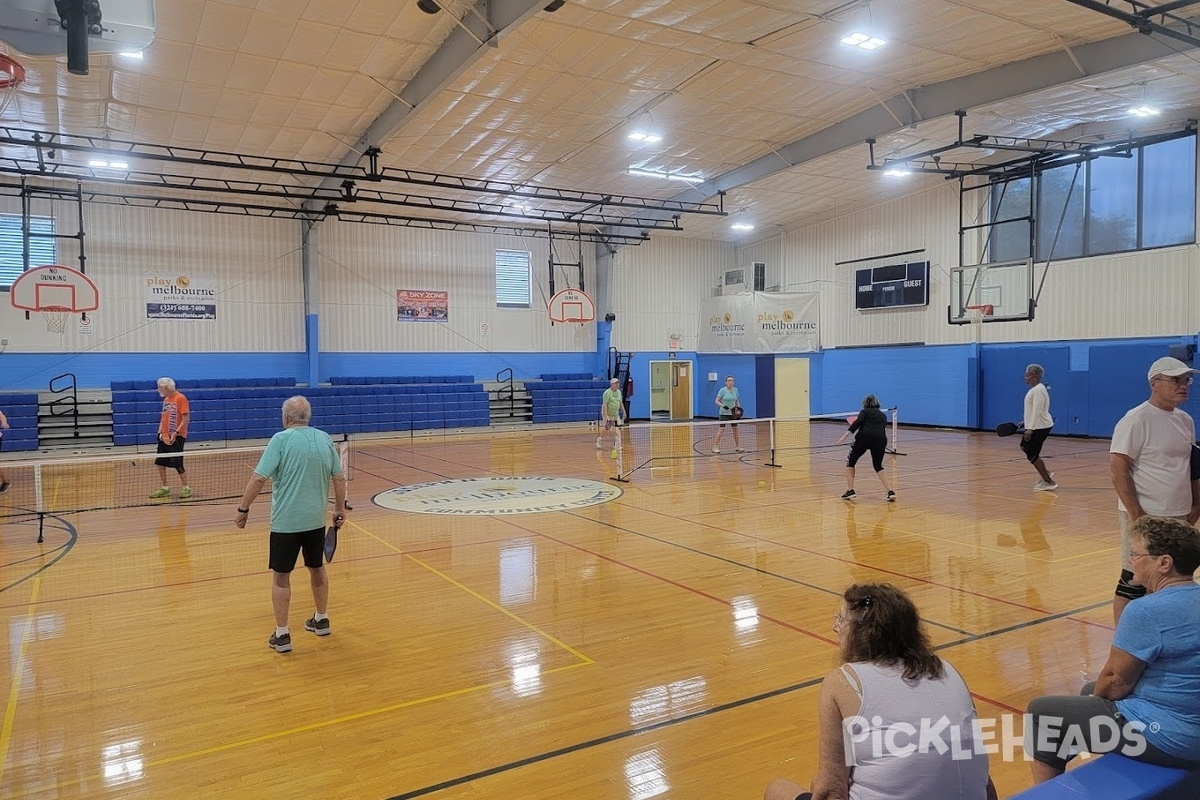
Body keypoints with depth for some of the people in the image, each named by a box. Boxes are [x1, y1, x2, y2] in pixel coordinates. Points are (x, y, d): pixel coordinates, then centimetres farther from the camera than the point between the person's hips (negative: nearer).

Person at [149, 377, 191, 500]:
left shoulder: (180, 398, -11)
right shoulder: (166, 399, 13)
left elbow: (186, 418, -16)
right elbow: (163, 417, 20)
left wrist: (176, 432, -22)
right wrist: (160, 432, 6)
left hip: (177, 437, -8)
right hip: (164, 437, 8)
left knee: (177, 464, -6)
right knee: (160, 463, 7)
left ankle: (186, 488, 6)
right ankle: (165, 488, 18)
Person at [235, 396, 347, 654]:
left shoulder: (281, 439, -11)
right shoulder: (325, 439, 2)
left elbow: (259, 479, -15)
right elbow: (339, 478, 5)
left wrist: (243, 509, -6)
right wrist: (340, 508, 16)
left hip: (285, 521, -4)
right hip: (316, 520, 5)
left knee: (281, 576, 7)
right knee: (317, 568, 21)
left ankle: (282, 634, 10)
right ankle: (322, 620, 34)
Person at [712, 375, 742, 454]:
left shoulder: (735, 390, 3)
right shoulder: (722, 390, -11)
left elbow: (737, 400, 14)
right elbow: (717, 401, -10)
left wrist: (738, 408, -1)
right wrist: (723, 406, -26)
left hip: (732, 413, 5)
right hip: (723, 413, -5)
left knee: (735, 428, 7)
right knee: (721, 429, -11)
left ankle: (737, 446, 20)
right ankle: (715, 447, -6)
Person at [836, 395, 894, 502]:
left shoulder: (865, 411, 18)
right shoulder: (883, 415, 29)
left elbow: (858, 421, -2)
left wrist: (846, 435, -10)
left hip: (864, 437, -3)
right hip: (881, 439, 3)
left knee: (850, 462, 16)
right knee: (878, 466, 21)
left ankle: (850, 491, 9)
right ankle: (890, 492, 6)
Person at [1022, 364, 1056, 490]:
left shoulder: (1038, 390, -19)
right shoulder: (1035, 389, 13)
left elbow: (1037, 411, -25)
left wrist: (1030, 429, -28)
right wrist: (1026, 423, 25)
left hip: (1039, 427, -11)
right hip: (1036, 426, 11)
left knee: (1032, 455, -6)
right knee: (1025, 446, 19)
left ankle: (1049, 483, 0)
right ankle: (1046, 473, 24)